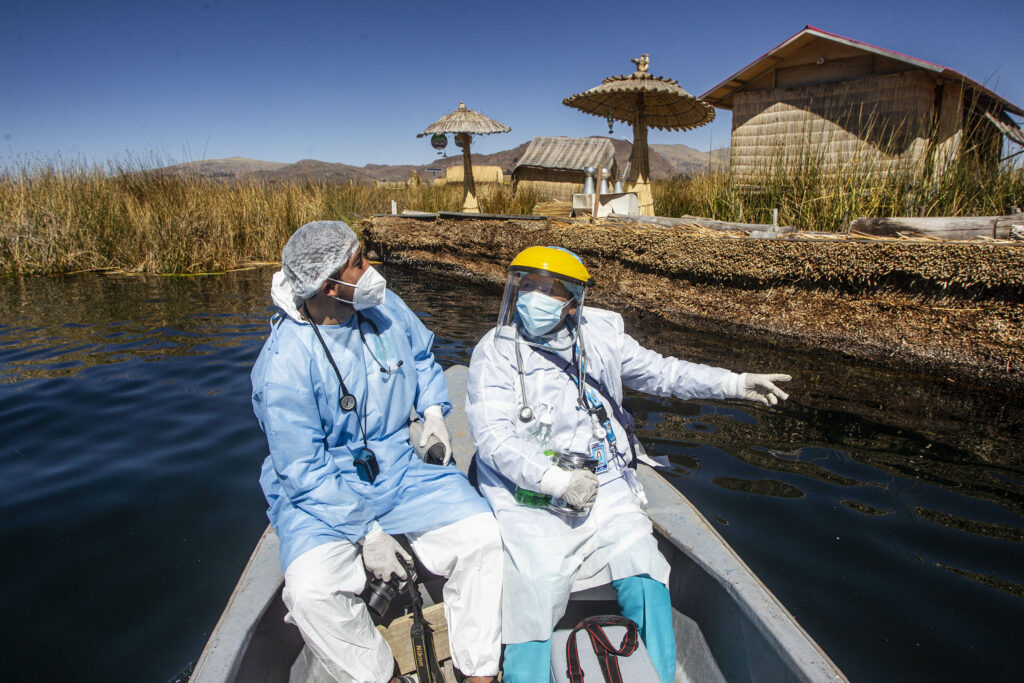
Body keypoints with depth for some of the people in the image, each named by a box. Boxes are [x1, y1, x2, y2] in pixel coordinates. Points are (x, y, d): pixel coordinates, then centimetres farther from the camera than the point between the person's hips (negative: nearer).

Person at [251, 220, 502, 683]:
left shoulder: (382, 304, -4)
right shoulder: (283, 365, -20)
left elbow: (421, 356, 16)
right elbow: (305, 475, -18)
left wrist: (434, 410, -1)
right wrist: (367, 534, -20)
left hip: (400, 467, 4)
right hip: (321, 491, -3)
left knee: (481, 536, -15)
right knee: (311, 592, -28)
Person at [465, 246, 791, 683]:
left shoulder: (600, 334, 5)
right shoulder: (495, 352, -7)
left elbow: (659, 372, 14)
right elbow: (493, 436, -14)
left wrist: (736, 384, 7)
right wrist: (556, 481, -22)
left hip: (602, 488, 3)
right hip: (530, 498, -3)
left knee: (645, 582, -10)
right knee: (536, 591, -17)